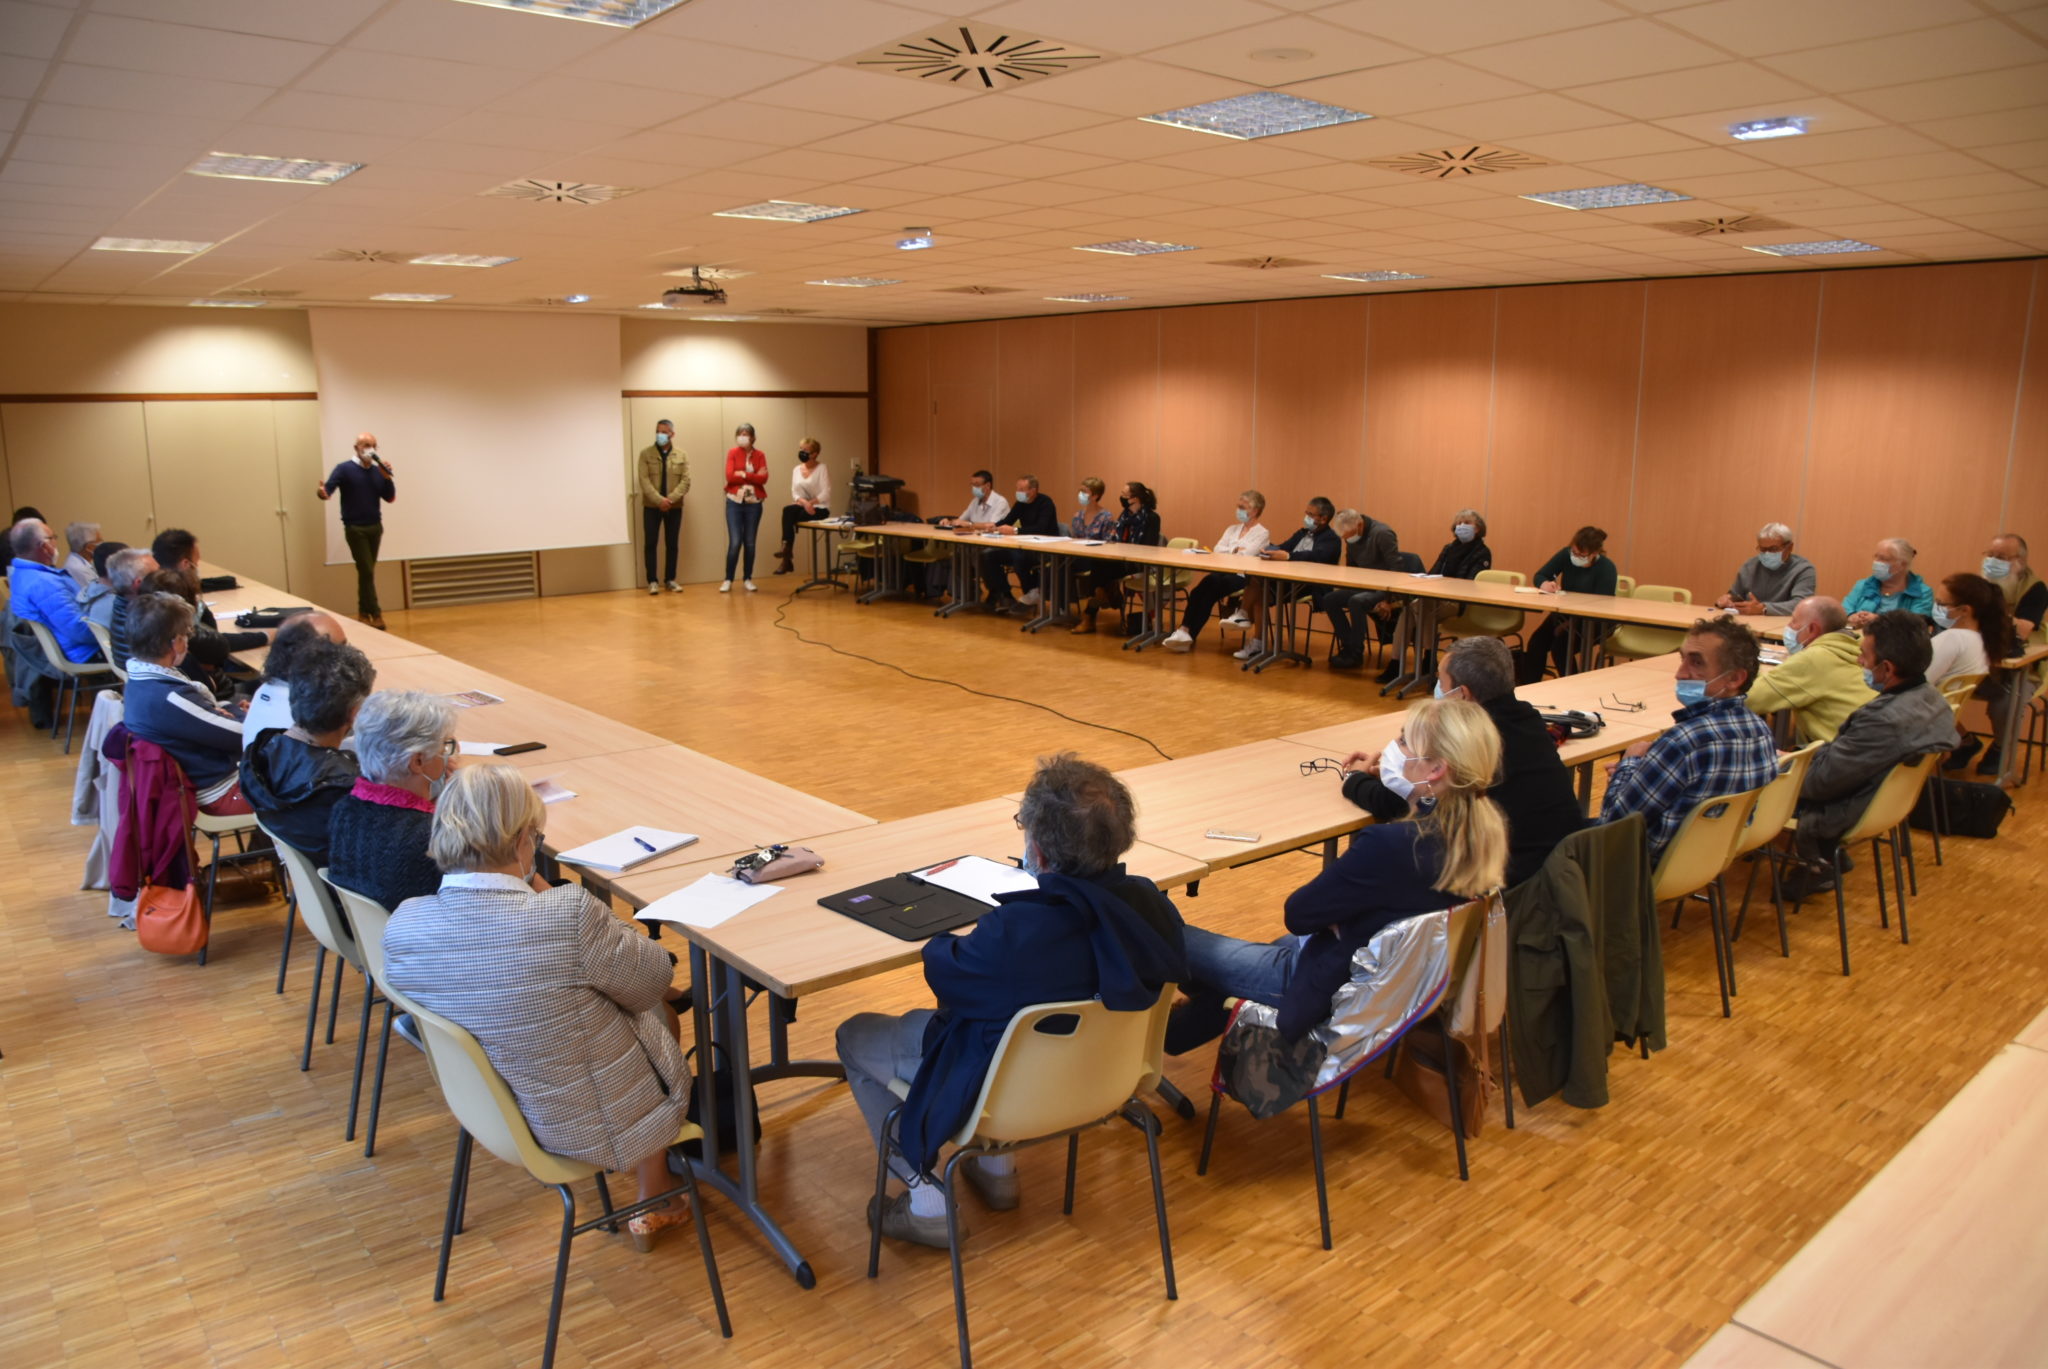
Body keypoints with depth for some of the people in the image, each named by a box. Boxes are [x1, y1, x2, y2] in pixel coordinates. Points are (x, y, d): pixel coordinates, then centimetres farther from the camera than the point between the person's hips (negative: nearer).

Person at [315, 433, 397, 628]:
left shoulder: (378, 471, 9)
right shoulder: (344, 469, -6)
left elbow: (390, 498, 5)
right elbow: (328, 489, -17)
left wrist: (387, 478, -10)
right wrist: (322, 493, -41)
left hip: (375, 527, 5)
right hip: (355, 529, -5)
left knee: (367, 571, 10)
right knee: (367, 571, -8)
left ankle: (363, 612, 18)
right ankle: (375, 613, -3)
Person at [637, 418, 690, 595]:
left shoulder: (681, 455, 3)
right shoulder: (646, 453, -1)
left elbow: (685, 481, -4)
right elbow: (644, 480, -9)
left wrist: (670, 499, -18)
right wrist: (659, 500, -20)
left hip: (674, 506, 1)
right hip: (651, 506, -1)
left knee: (673, 544, 7)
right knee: (650, 543, -2)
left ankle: (670, 579, 16)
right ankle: (652, 581, 4)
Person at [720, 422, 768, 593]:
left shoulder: (759, 456, 6)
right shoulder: (732, 453, 2)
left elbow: (764, 478, -7)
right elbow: (730, 476, -10)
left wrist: (743, 474, -13)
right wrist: (753, 476, -9)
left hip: (754, 503, 2)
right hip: (734, 502, -2)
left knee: (750, 543, 6)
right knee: (735, 542, -8)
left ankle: (748, 579, 15)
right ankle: (728, 580, 0)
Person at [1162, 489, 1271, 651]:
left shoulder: (1263, 533, 2)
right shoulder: (1233, 529, 22)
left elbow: (1245, 555, -12)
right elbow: (1217, 549, 8)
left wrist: (1227, 552, 0)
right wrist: (1235, 550, -4)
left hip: (1243, 577, -5)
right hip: (1223, 572, 5)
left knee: (1211, 585, -30)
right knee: (1202, 589, -28)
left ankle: (1186, 632, -31)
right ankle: (1185, 632, -35)